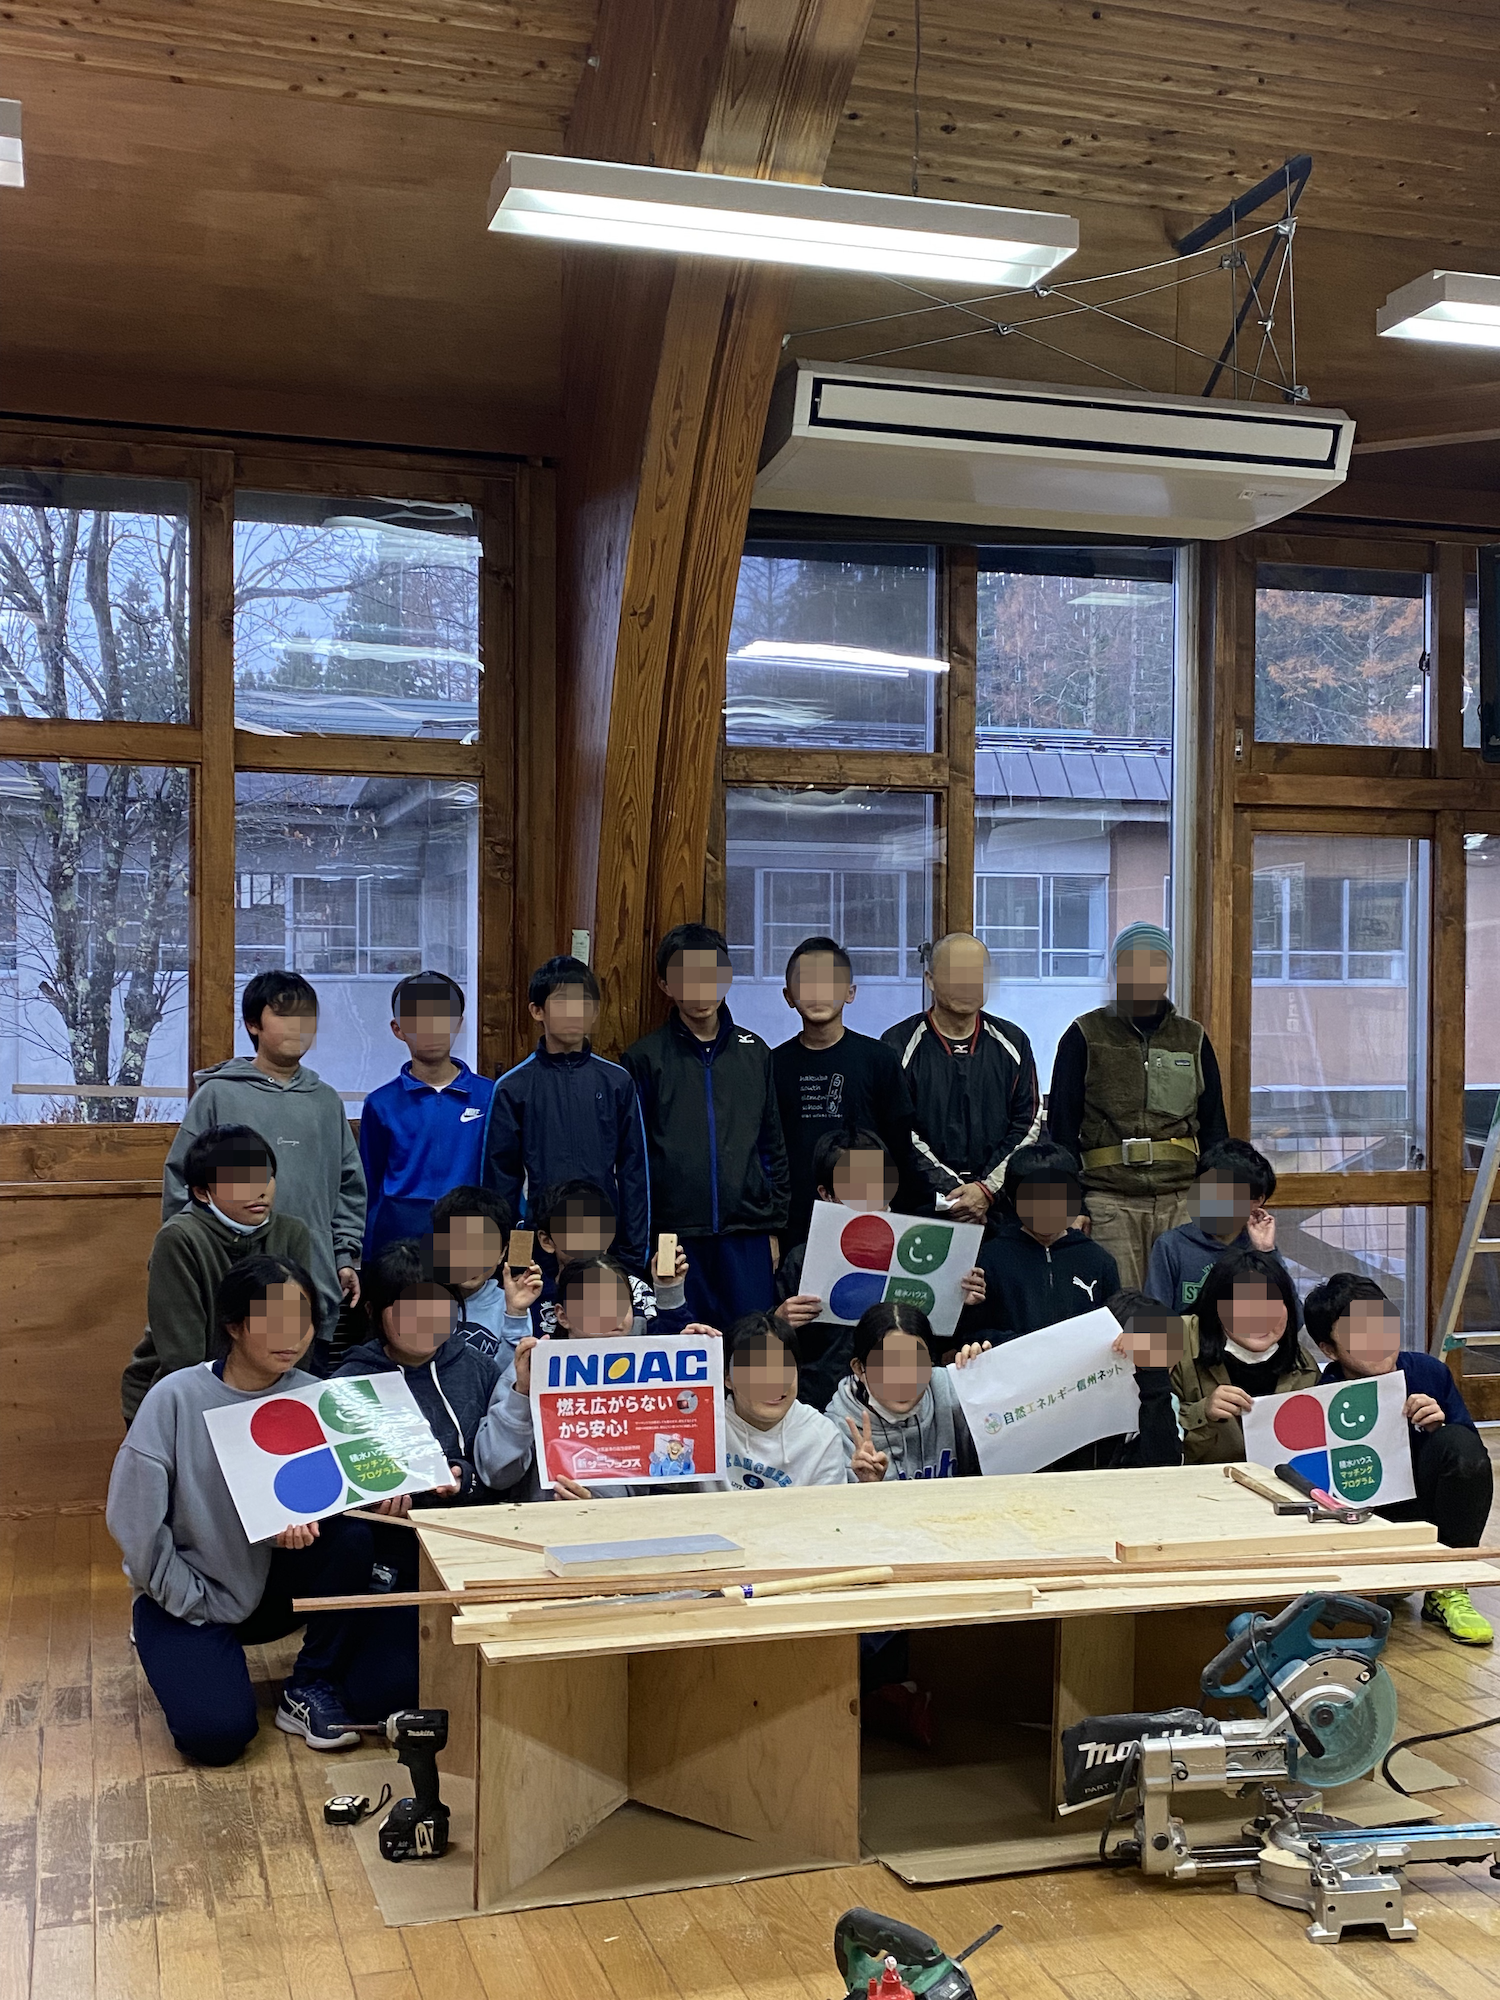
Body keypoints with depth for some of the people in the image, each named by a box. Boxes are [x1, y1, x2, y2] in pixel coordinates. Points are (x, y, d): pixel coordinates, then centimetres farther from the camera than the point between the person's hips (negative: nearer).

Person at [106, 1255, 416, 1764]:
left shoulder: (314, 1399, -6)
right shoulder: (176, 1398, -15)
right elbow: (133, 1516, -15)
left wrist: (301, 1521, -37)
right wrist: (192, 1605, -13)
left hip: (273, 1585, 3)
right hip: (185, 1595, -3)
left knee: (351, 1534, -25)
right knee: (217, 1734, -23)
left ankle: (312, 1689, -8)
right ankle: (171, 1650, 11)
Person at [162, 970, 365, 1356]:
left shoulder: (326, 1102, 13)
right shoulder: (218, 1094, 1)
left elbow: (349, 1187, 17)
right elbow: (182, 1181, 1)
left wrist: (346, 1257, 10)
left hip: (316, 1286, 4)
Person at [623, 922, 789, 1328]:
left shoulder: (754, 1052, 10)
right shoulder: (645, 1058, 2)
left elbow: (772, 1146, 14)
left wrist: (774, 1227, 10)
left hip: (747, 1237, 2)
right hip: (673, 1234, -2)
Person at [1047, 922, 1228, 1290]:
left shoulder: (1193, 1039, 14)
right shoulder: (1085, 1037, 5)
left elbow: (1214, 1127, 17)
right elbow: (1061, 1125, 4)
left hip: (1182, 1200, 2)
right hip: (1108, 1200, -2)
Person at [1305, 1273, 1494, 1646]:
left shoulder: (1428, 1372, -6)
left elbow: (1470, 1456, 0)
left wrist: (1439, 1428, -20)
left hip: (1427, 1512, 2)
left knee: (1460, 1442, -26)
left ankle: (1447, 1590, -13)